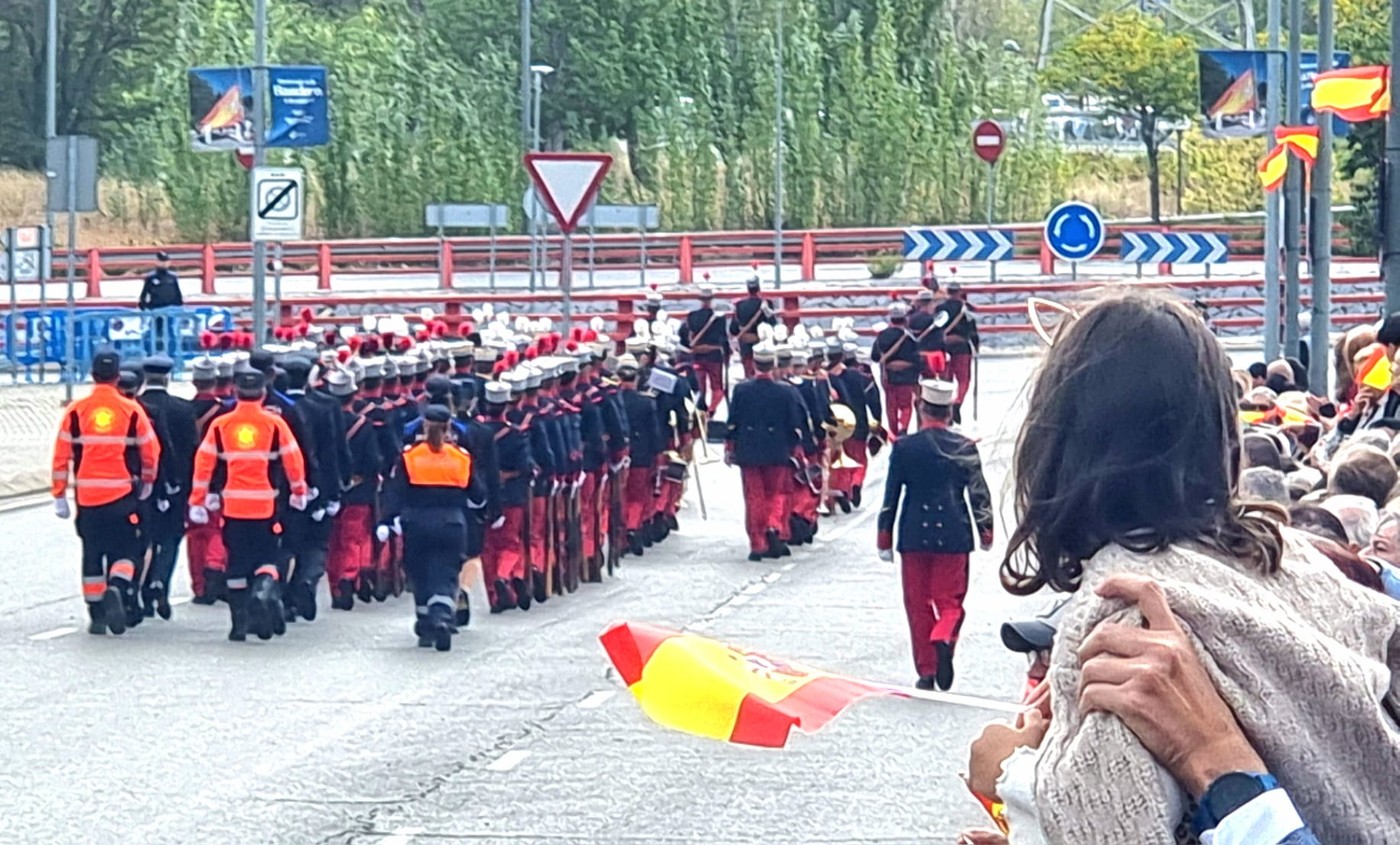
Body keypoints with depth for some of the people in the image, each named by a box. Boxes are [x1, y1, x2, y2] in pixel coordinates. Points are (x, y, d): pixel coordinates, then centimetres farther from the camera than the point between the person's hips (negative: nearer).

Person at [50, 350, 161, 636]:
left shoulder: (75, 411, 0)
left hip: (86, 495, 2)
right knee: (124, 552, 5)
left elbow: (61, 456, 0)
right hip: (122, 494, -2)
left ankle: (96, 615, 14)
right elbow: (151, 451, 4)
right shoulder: (131, 410, -3)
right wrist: (147, 482, 22)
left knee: (92, 554, 12)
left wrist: (59, 496, 7)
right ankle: (117, 589, -24)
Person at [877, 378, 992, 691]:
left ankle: (926, 671, 8)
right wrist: (985, 532, 13)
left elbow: (891, 495, -1)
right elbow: (979, 492, 0)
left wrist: (885, 539, 6)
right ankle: (944, 640, -23)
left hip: (914, 536, 0)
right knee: (950, 601, 8)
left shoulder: (904, 447, -4)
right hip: (953, 536, 0)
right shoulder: (965, 448, -3)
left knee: (918, 605, 9)